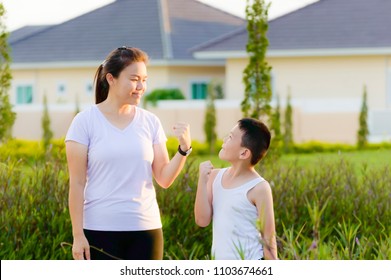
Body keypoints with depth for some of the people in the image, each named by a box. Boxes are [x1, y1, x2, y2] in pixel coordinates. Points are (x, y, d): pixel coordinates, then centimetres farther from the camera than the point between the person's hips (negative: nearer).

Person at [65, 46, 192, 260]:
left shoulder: (150, 122, 6)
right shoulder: (85, 121, -4)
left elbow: (164, 179, 5)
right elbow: (77, 183, -5)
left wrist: (184, 149, -11)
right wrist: (78, 234, -10)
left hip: (145, 229, 3)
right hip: (100, 230, -3)